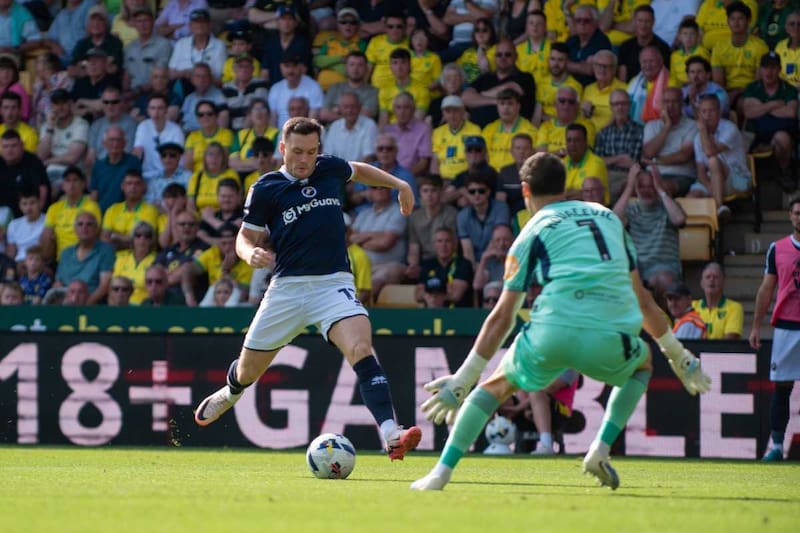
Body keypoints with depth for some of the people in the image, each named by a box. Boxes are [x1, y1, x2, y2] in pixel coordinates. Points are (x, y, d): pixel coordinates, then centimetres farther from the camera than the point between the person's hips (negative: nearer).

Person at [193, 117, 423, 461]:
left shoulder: (330, 169, 7)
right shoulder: (265, 189, -2)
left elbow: (359, 171, 30)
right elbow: (245, 236, 5)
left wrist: (399, 184, 29)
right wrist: (251, 254, -17)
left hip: (334, 283, 0)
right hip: (287, 287, 0)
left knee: (361, 348, -27)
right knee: (248, 371, 11)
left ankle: (391, 435, -38)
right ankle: (230, 393, 52)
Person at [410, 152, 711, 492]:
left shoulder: (533, 232, 15)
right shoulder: (608, 217, 25)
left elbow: (503, 316, 11)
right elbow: (641, 298, 27)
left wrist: (461, 381, 14)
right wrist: (678, 356, 37)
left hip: (553, 335, -2)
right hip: (612, 341, 2)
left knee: (497, 385, 21)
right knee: (642, 364, 35)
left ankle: (441, 473, 11)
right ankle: (600, 451, 17)